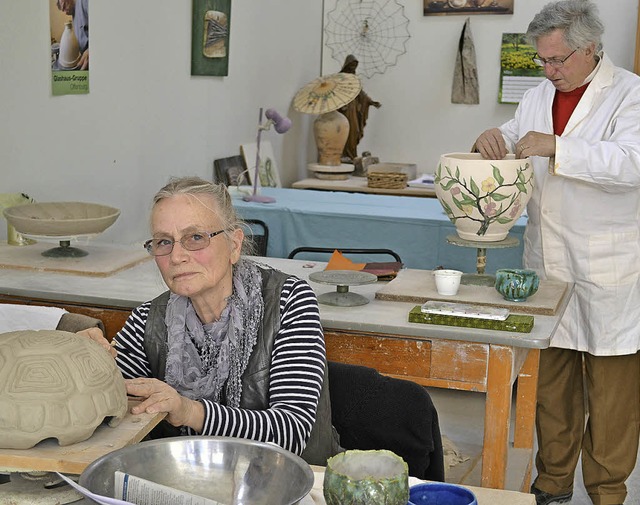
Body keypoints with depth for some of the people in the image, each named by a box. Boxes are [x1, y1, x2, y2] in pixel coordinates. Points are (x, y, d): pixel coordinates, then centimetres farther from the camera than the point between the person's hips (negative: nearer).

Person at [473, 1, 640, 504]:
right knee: (550, 379, 14)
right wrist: (495, 139, -1)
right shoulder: (540, 95, 12)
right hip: (547, 263, 6)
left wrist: (556, 146, -27)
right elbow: (513, 149, 22)